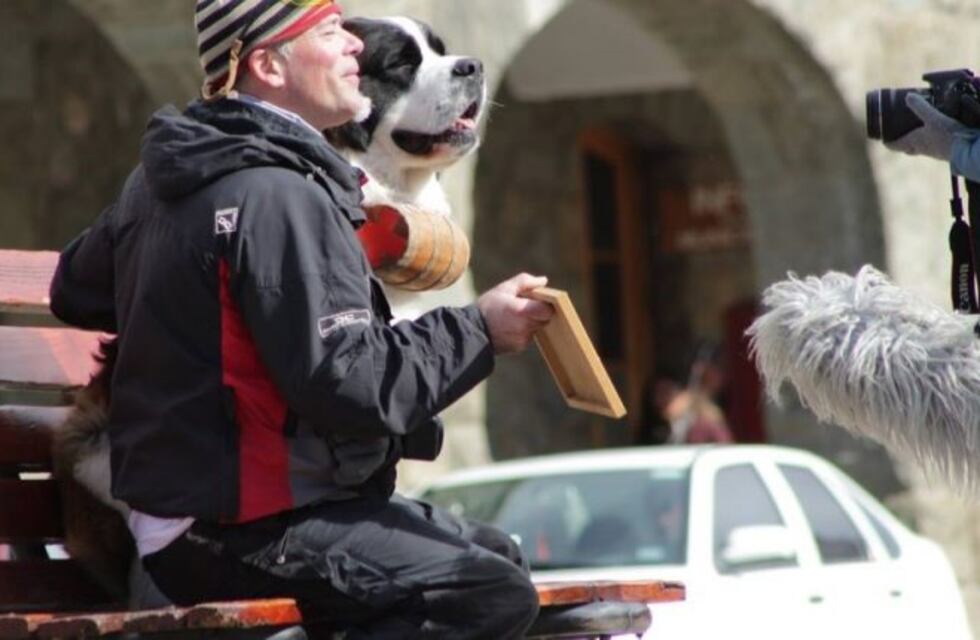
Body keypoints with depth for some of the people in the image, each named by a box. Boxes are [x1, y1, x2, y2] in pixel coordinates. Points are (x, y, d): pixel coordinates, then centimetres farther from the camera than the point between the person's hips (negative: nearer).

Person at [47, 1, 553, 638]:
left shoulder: (158, 178, 11)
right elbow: (348, 384, -24)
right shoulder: (277, 198, -19)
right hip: (244, 537, -10)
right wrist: (478, 329, -12)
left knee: (494, 555, 16)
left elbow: (76, 292, 27)